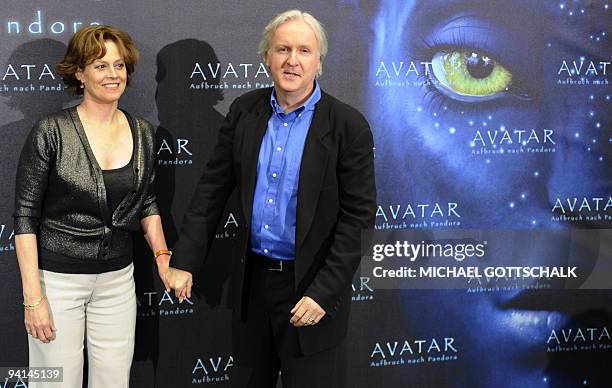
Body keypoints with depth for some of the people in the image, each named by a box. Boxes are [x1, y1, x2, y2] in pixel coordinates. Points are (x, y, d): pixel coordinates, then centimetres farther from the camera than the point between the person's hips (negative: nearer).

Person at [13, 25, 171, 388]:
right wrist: (33, 297, -13)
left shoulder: (143, 133, 2)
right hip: (58, 278, -4)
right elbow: (25, 216, -9)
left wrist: (162, 255, 1)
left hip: (118, 279, 4)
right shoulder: (51, 132, -11)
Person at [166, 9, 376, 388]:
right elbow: (213, 188, 3)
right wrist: (185, 261, 0)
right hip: (252, 278, 4)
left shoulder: (348, 126, -11)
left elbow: (356, 216, -12)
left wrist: (324, 291, -17)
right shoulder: (244, 111, 1)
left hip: (312, 285, -4)